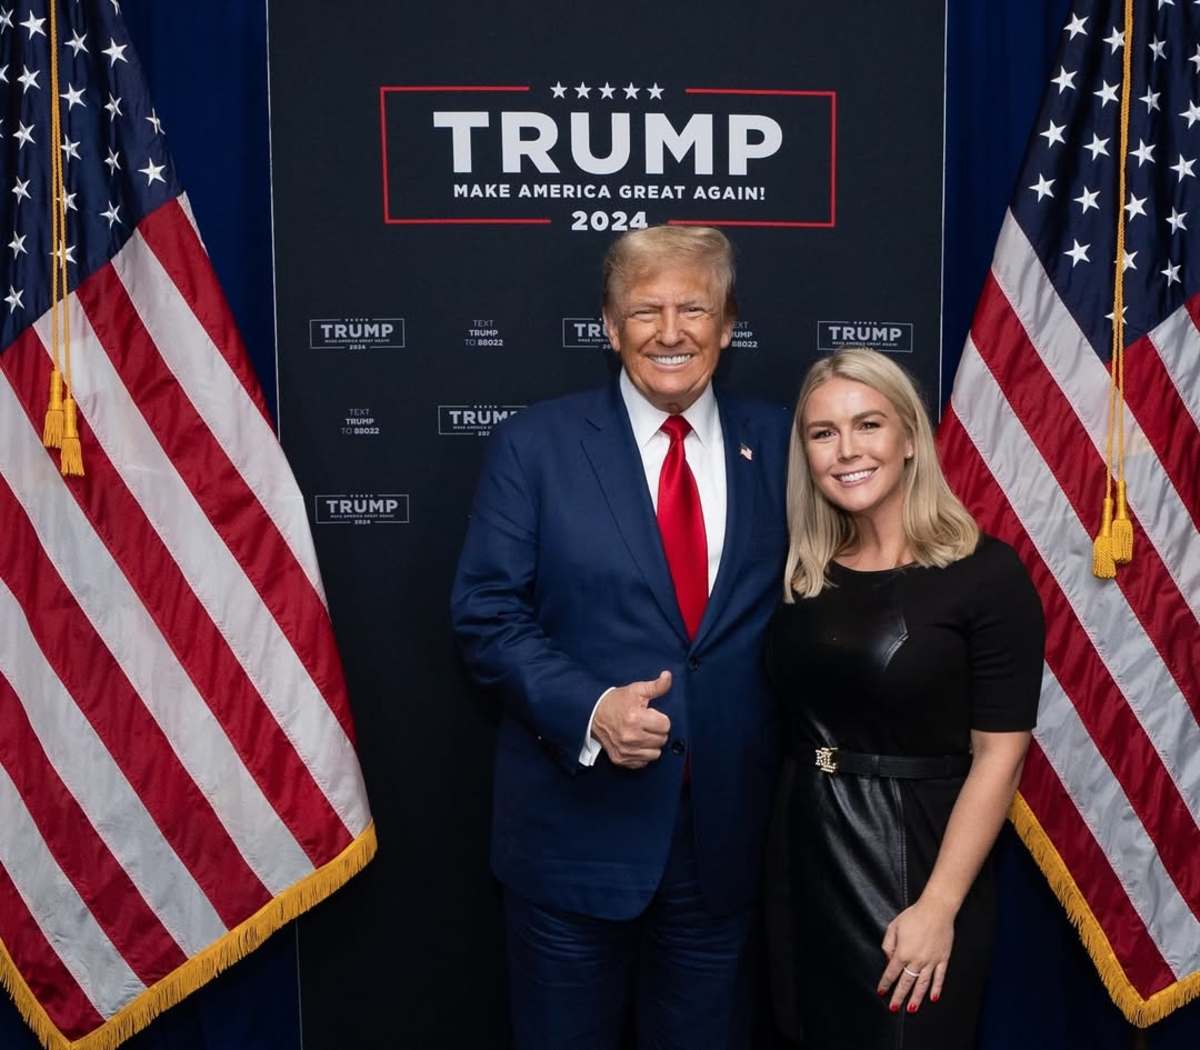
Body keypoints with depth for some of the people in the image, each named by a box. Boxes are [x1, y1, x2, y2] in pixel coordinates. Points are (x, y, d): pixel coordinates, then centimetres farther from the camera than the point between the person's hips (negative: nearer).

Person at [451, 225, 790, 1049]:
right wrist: (588, 709, -21)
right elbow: (485, 613, -7)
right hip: (575, 824, -2)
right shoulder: (534, 444, -5)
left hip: (726, 826, 2)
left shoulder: (778, 445, 3)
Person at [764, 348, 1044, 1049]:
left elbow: (1000, 754, -15)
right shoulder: (801, 573, 3)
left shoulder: (986, 572, -12)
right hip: (804, 857, 5)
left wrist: (939, 907, -17)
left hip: (916, 857, -5)